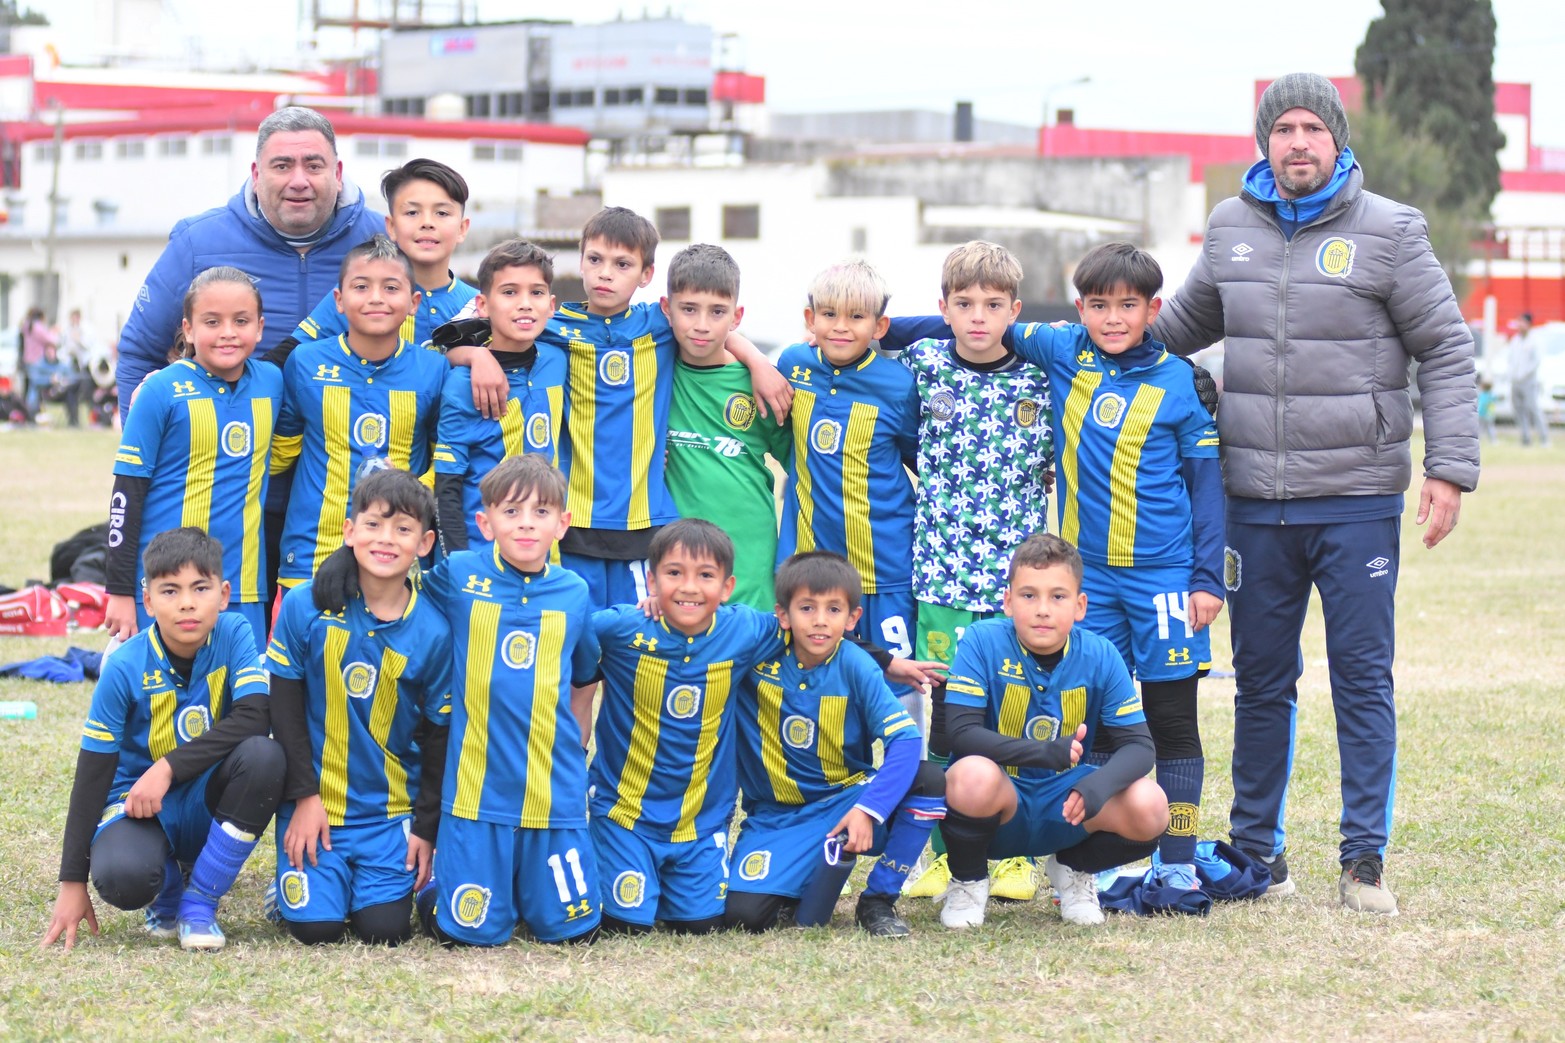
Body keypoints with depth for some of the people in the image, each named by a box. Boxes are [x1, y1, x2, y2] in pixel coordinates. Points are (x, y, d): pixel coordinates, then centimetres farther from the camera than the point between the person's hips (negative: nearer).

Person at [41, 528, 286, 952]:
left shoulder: (234, 635, -11)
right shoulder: (125, 667, -14)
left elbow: (255, 718, -24)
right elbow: (92, 773, -11)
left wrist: (169, 767, -29)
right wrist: (72, 882, -12)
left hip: (208, 799, 2)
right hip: (140, 804, -2)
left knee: (264, 755, -31)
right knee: (122, 876, -36)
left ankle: (200, 901, -12)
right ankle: (169, 888, 6)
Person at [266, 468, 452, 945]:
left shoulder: (433, 632, -7)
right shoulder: (304, 607, -9)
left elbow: (438, 735, 1)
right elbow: (284, 708, -3)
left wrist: (427, 828, 1)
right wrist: (304, 797, -7)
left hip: (391, 810, 1)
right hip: (314, 802, -1)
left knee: (384, 928, -10)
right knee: (315, 927, -11)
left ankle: (398, 872, 22)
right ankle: (297, 870, 21)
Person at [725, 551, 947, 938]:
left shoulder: (856, 668, -11)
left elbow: (906, 740, -21)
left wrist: (867, 809, -33)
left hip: (845, 800, 1)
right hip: (776, 817, -1)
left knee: (929, 781, -26)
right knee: (744, 912, -25)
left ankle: (878, 900, -7)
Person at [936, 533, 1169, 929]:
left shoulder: (1100, 656, -7)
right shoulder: (983, 642, -14)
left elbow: (1137, 745, -10)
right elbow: (961, 731, -22)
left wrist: (1100, 783, -33)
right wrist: (1044, 753, -36)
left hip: (1063, 807, 3)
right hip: (996, 807, -3)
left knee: (1149, 808, -24)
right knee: (974, 774, -37)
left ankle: (1074, 868, 11)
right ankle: (967, 880, -4)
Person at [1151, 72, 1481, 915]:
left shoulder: (1389, 231, -3)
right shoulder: (1230, 229, 8)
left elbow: (1446, 353, -1)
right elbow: (1185, 324, 25)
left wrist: (1451, 467, -7)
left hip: (1358, 497, -3)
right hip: (1257, 502, 3)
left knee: (1362, 678, -1)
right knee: (1261, 680, 9)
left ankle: (1365, 858, 6)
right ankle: (1256, 849, 20)